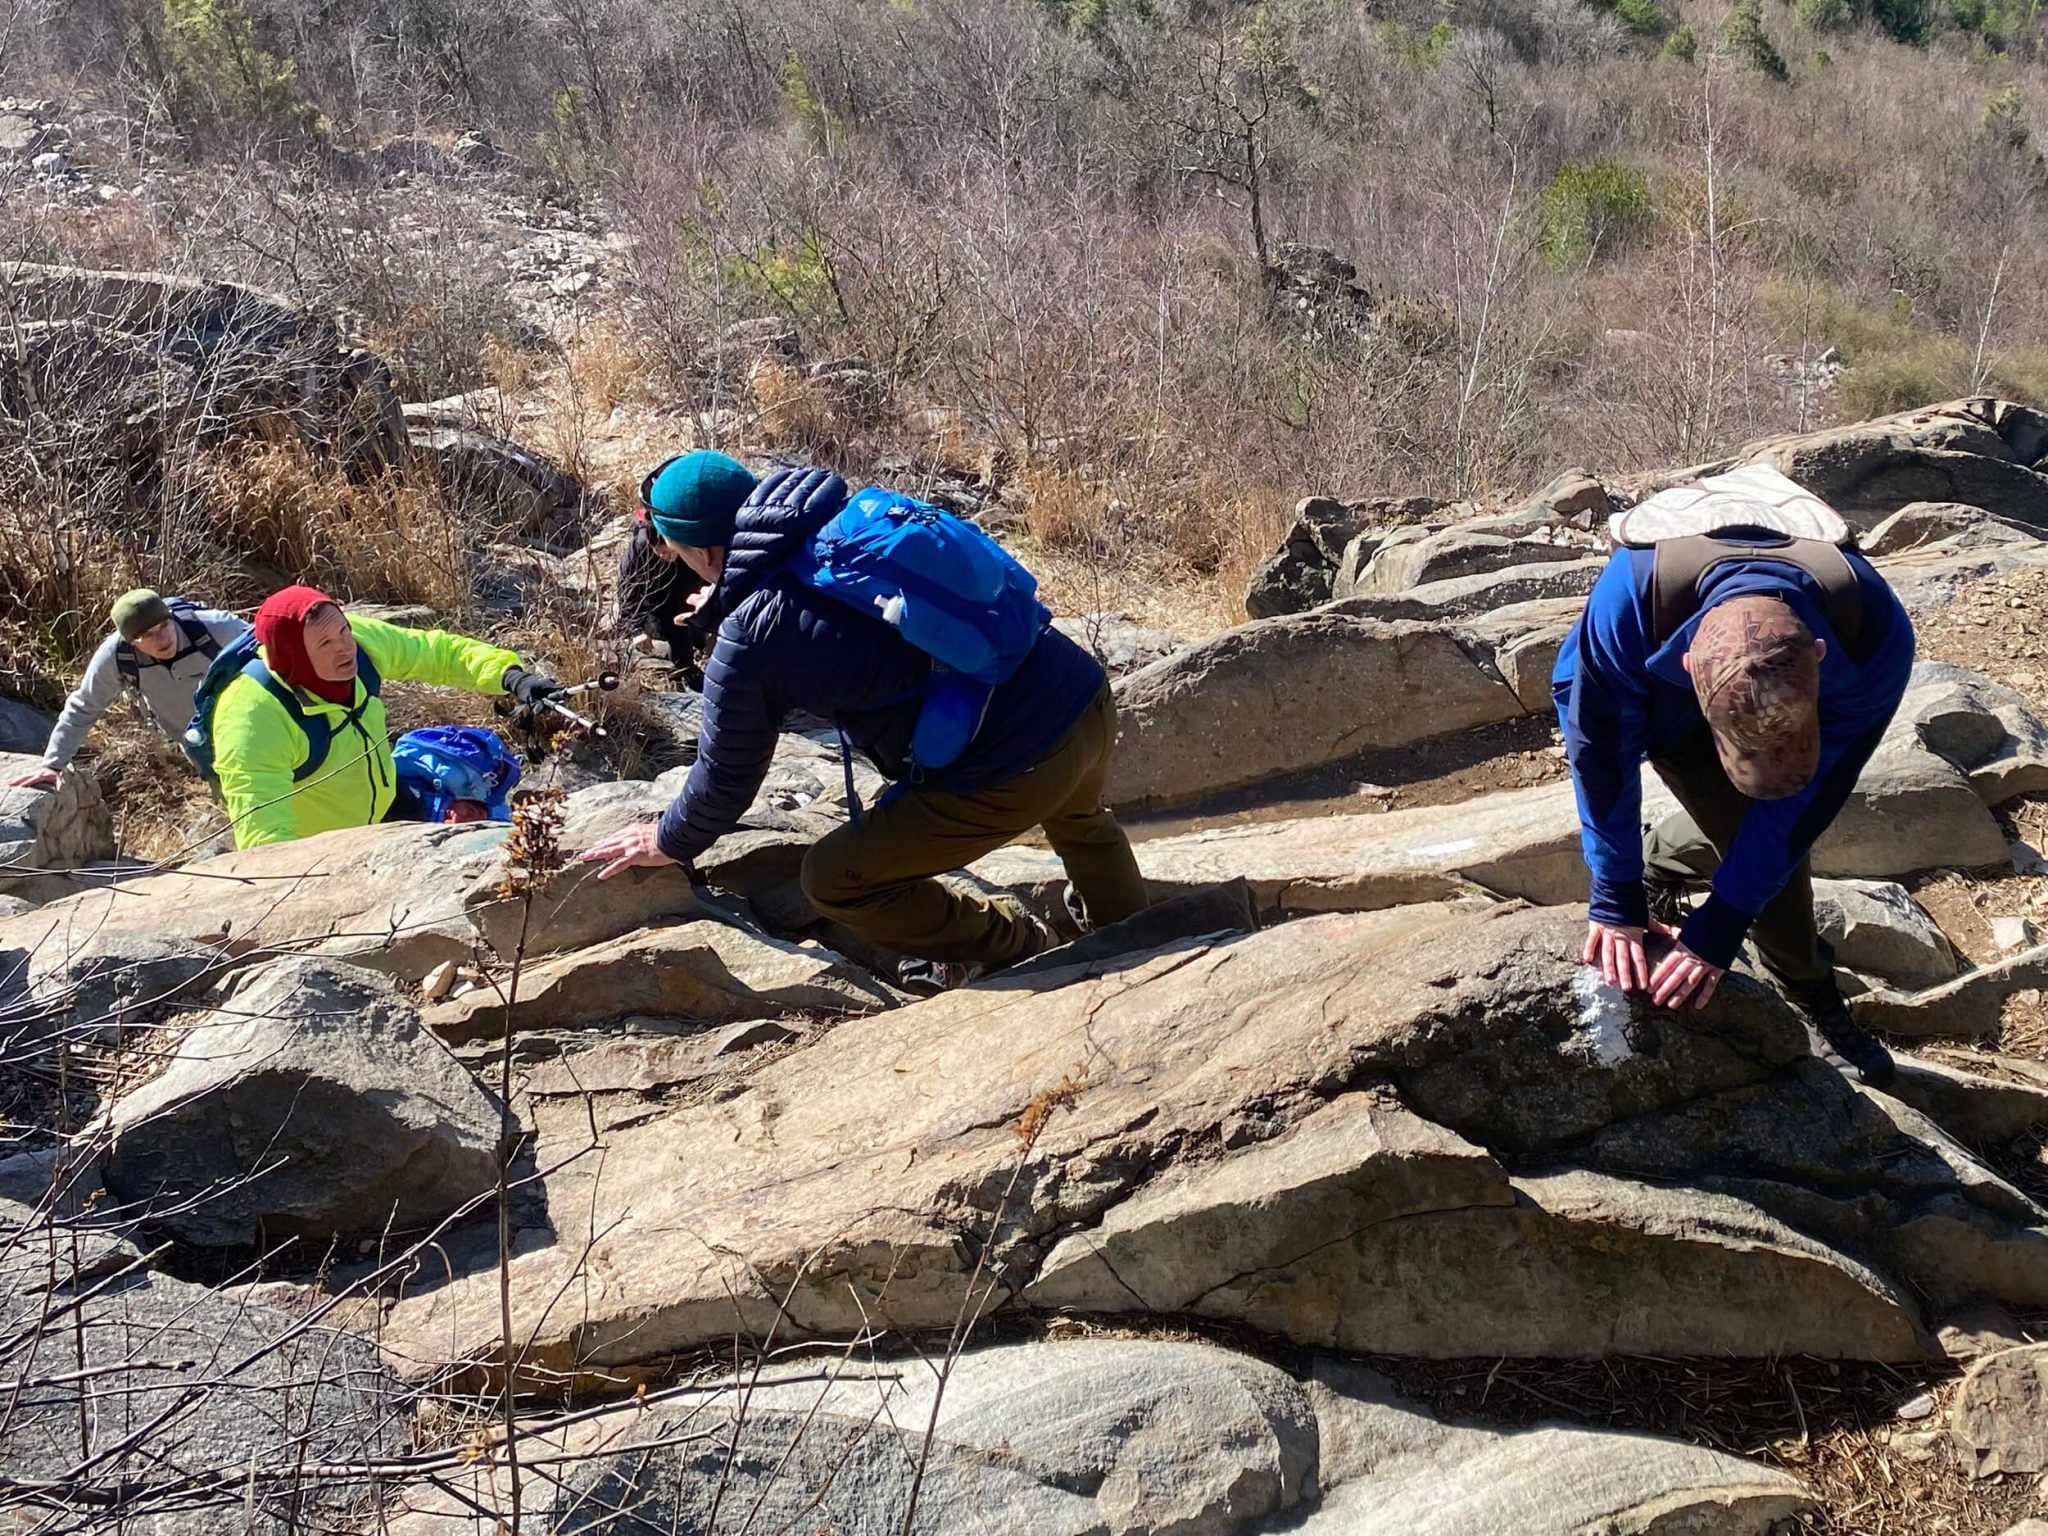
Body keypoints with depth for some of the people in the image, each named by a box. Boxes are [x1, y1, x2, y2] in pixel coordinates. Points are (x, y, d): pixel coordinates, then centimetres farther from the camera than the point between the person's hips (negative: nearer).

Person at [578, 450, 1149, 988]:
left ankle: (1007, 941, 22)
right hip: (1091, 697, 8)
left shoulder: (750, 639, -10)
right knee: (1078, 819, 41)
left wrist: (670, 842, 26)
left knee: (834, 882, 8)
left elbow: (727, 775, 6)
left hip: (1010, 774, -8)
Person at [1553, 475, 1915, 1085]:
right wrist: (1615, 899, -25)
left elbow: (1808, 792, -32)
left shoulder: (1875, 632, -43)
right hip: (1662, 702, -2)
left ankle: (1656, 864, 27)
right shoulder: (1629, 599, -47)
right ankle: (1815, 1002, 6)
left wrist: (1719, 929, -30)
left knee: (1778, 837, -2)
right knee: (1746, 832, -14)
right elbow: (1600, 748, -30)